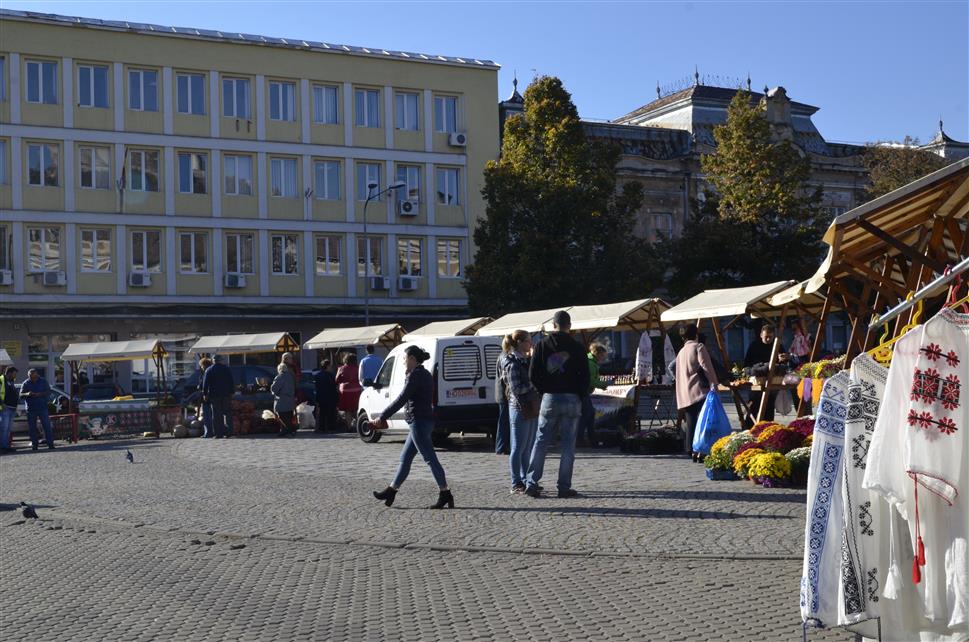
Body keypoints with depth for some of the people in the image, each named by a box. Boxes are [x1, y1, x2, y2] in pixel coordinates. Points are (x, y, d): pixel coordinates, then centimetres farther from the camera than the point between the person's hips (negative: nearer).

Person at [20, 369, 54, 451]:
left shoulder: (43, 381, 5)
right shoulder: (25, 383, 6)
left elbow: (48, 392, 1)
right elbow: (21, 395, 0)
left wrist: (40, 394, -17)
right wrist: (27, 394, -23)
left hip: (43, 408, -1)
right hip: (31, 409, 1)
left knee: (47, 426, -5)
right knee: (32, 427, 1)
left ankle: (50, 444, -3)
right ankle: (34, 444, 8)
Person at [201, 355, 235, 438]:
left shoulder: (208, 370, 3)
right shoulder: (226, 369, 8)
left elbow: (205, 383, -1)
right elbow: (231, 382, 8)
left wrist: (205, 394, 2)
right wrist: (231, 392, 10)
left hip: (214, 395, -1)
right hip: (226, 394, 1)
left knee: (216, 415, -1)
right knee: (227, 413, 6)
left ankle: (218, 433, -4)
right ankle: (228, 432, 0)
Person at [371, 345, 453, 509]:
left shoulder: (415, 376, -14)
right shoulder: (425, 375, 16)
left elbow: (401, 399, -18)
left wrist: (382, 417, -14)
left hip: (419, 422, -11)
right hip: (423, 421, 11)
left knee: (430, 459, -8)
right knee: (405, 458, 15)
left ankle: (445, 495, -6)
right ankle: (391, 491, 22)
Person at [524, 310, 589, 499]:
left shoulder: (542, 345, 2)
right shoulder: (577, 348, -1)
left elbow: (533, 375, 0)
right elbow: (585, 377, -2)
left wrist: (545, 391, 11)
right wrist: (579, 396, 9)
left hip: (550, 398, 1)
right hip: (572, 400, -1)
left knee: (541, 442, 7)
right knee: (568, 444, 2)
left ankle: (531, 483, 4)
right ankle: (564, 487, 2)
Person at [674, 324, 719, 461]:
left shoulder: (680, 352, 22)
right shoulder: (698, 347, 1)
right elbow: (706, 366, -12)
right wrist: (713, 383, -15)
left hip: (685, 395, 7)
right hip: (700, 391, -7)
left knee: (691, 424, 7)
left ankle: (691, 450, 5)